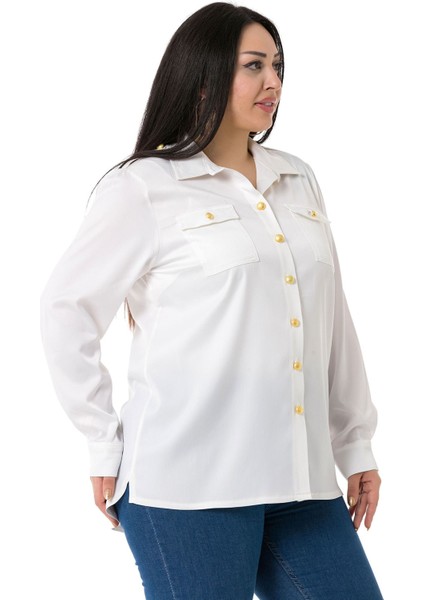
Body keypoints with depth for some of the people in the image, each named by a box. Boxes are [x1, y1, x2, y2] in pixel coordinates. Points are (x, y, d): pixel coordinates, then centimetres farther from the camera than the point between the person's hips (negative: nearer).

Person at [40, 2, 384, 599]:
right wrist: (105, 447, -1)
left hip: (301, 481, 5)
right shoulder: (145, 187, -2)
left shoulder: (298, 181, 15)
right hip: (191, 482, -5)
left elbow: (333, 318, 16)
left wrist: (356, 443, 15)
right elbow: (67, 307, -1)